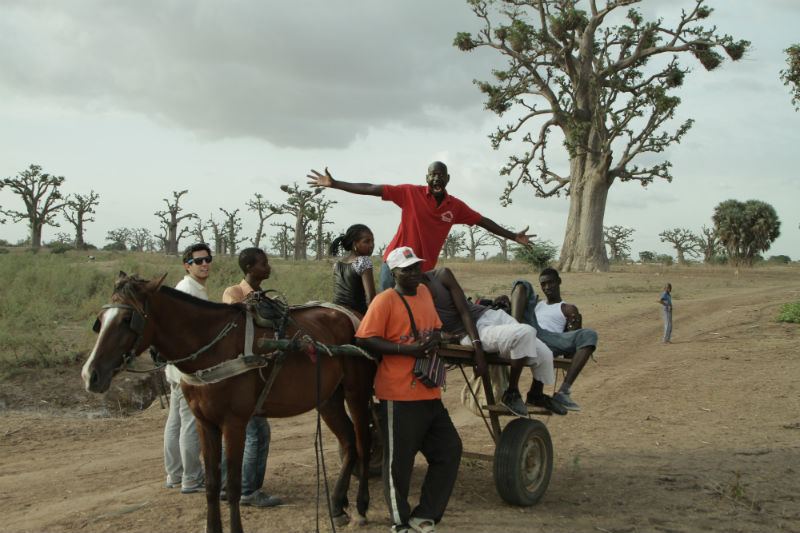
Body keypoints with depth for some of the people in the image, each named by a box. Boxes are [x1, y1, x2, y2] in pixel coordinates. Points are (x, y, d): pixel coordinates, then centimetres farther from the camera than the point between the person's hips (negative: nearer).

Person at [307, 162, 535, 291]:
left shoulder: (455, 207, 4)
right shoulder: (410, 193, -6)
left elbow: (483, 221, 14)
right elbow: (371, 190, -8)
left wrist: (514, 236, 15)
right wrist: (334, 184, -11)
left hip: (424, 271, 3)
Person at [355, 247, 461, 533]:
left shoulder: (424, 292, 14)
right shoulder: (385, 300, -8)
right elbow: (364, 340, -15)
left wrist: (434, 340, -1)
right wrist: (408, 349, -21)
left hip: (429, 392, 8)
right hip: (399, 394, -8)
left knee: (449, 449, 8)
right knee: (399, 460, 1)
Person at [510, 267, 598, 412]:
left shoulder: (568, 310, 25)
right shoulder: (537, 304, 37)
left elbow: (571, 339, 13)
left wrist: (576, 327, -7)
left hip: (551, 340, -2)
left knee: (589, 335, -27)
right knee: (523, 285, 2)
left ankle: (563, 392, -34)